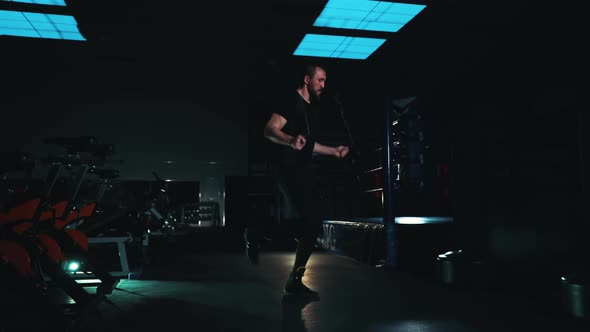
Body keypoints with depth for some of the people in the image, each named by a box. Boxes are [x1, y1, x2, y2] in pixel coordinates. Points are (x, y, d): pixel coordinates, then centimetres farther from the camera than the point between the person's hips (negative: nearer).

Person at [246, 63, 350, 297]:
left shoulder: (313, 107, 22)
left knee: (313, 225, 5)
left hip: (304, 169, 9)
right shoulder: (290, 100, -5)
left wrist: (333, 151, 27)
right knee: (300, 220, -21)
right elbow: (269, 130, -19)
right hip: (286, 167, -9)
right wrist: (291, 141, -38)